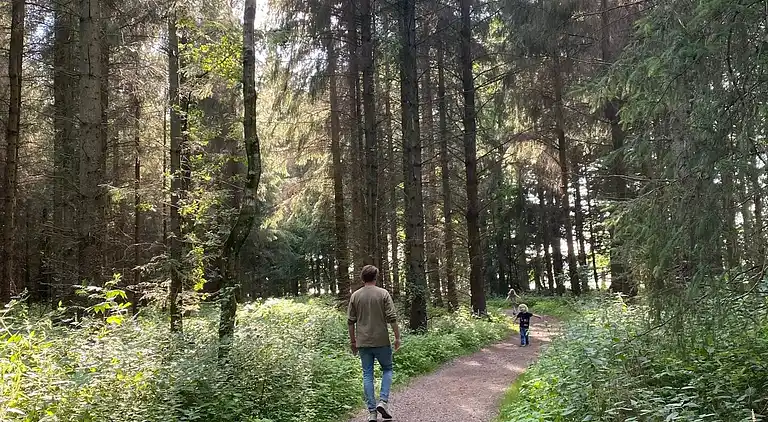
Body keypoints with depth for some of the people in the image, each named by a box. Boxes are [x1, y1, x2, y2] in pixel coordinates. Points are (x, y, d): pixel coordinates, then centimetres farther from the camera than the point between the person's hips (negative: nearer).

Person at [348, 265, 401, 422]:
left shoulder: (355, 296, 3)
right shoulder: (383, 294, -6)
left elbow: (350, 321, 5)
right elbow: (392, 318, -9)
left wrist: (353, 341, 15)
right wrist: (397, 337, 0)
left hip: (363, 342, 2)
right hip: (381, 341, -2)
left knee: (367, 375, 8)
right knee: (387, 369, 16)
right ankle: (383, 401, 0)